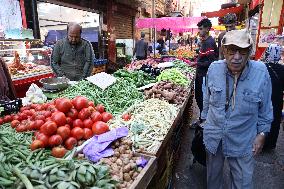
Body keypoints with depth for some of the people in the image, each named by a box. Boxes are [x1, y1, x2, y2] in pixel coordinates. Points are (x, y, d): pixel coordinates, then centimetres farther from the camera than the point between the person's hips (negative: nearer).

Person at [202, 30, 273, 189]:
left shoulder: (260, 71, -15)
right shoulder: (214, 68, -12)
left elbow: (265, 108, -3)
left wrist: (262, 133, 0)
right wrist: (205, 118, 12)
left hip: (243, 142, -1)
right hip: (213, 137, 2)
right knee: (213, 176, 23)